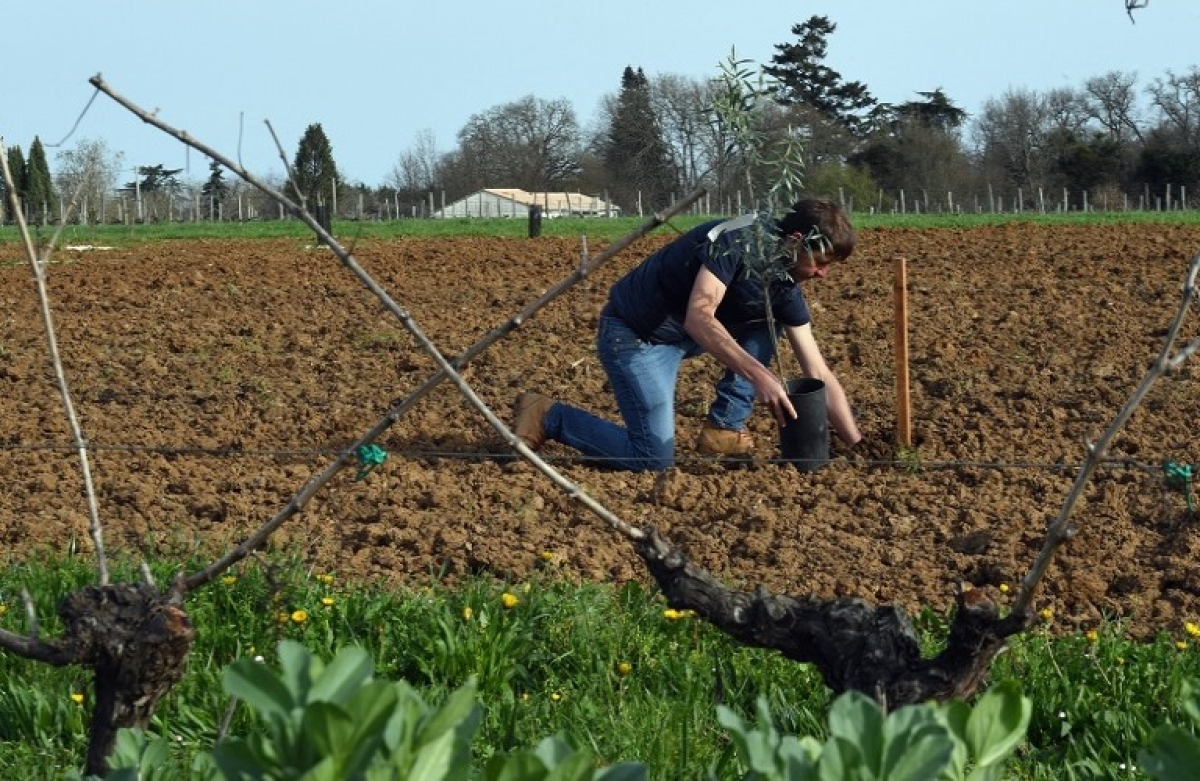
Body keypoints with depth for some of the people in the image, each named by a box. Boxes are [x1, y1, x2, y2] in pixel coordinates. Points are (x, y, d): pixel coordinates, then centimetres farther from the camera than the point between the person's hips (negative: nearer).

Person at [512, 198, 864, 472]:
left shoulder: (785, 287, -2)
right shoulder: (736, 241, -25)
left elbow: (821, 376, 2)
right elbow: (698, 318, -37)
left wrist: (858, 446, -3)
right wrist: (758, 374, -44)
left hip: (682, 334, 8)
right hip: (634, 334, -8)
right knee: (656, 461, -14)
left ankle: (723, 429, 2)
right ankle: (549, 417, 1)